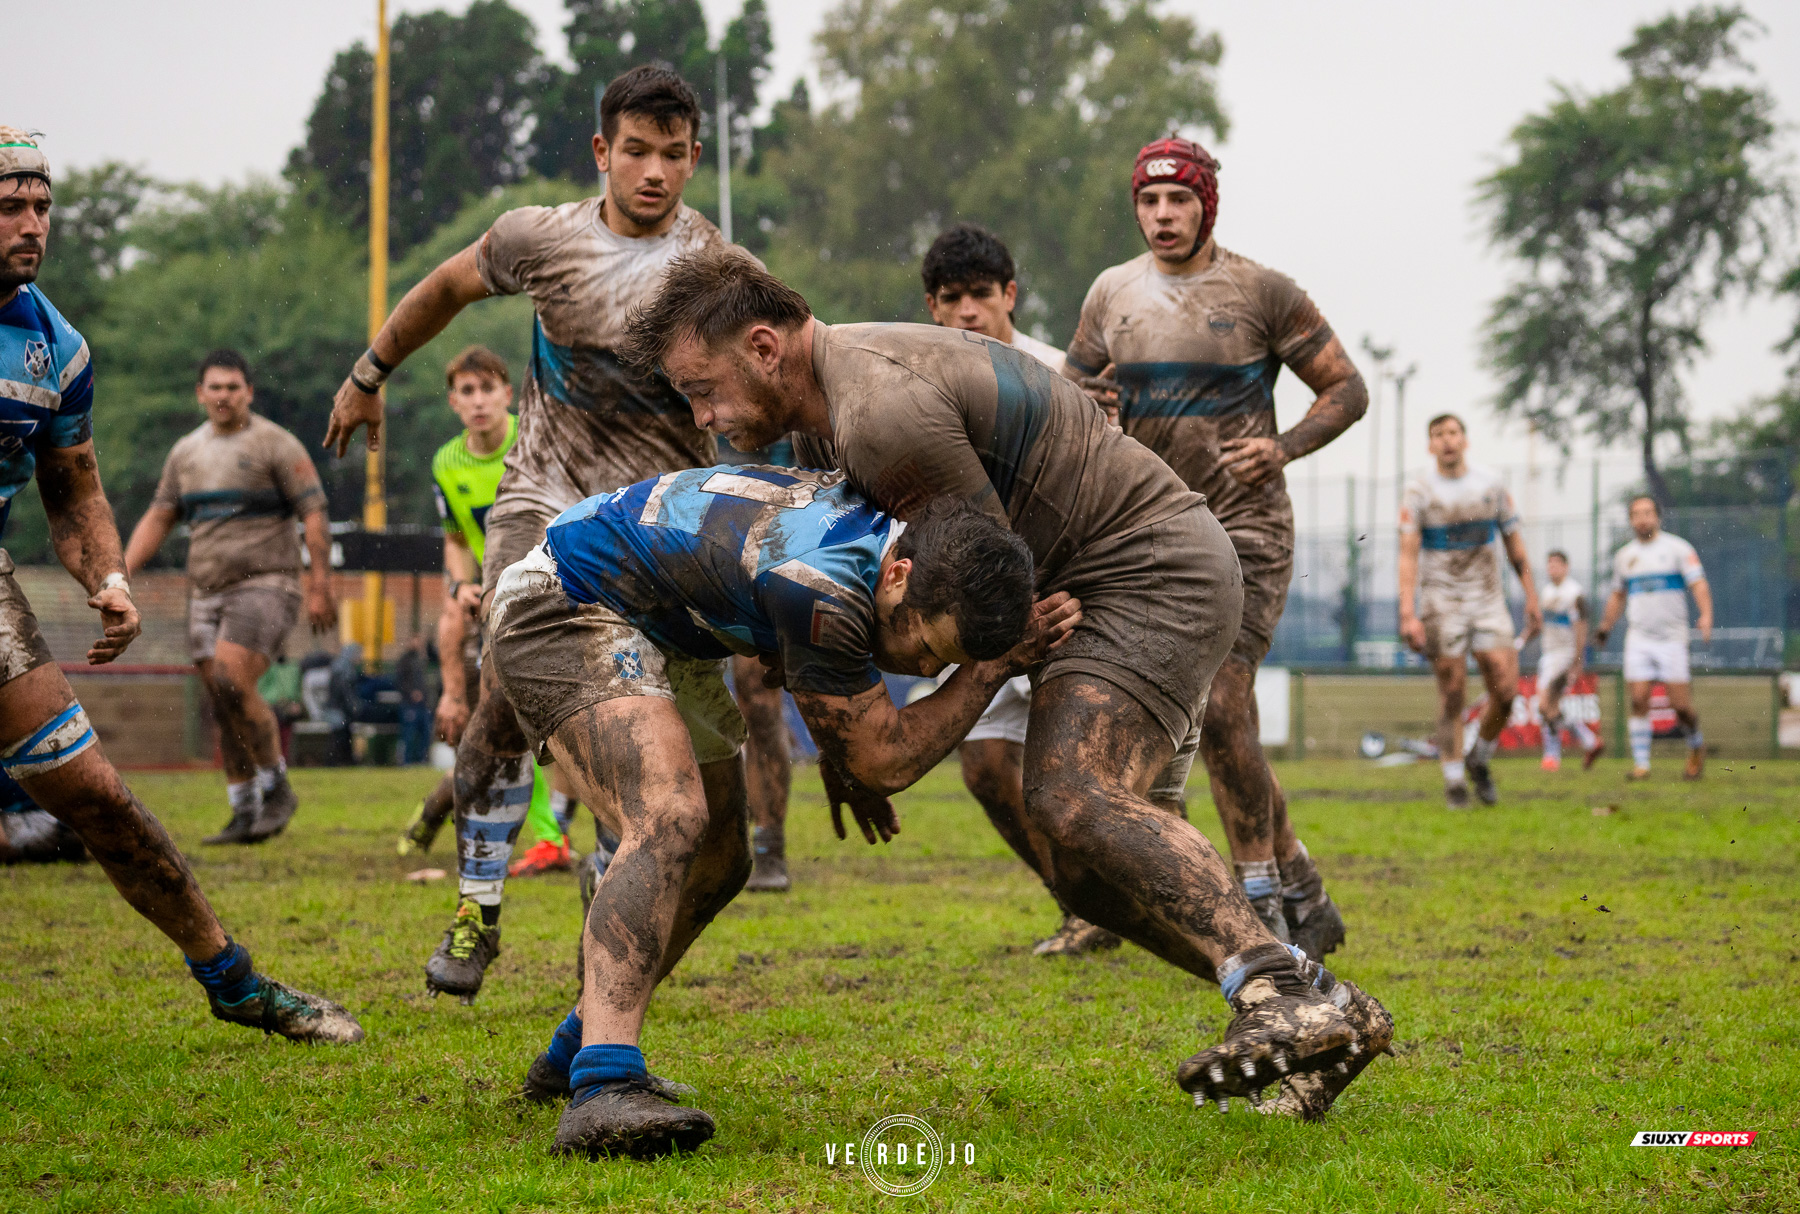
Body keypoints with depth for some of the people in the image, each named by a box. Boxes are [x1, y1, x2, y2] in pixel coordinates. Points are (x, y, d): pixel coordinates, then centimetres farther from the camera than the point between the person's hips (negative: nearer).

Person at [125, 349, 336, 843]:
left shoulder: (275, 445, -3)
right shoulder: (185, 452, 15)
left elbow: (315, 515, -7)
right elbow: (158, 518, 17)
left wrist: (320, 586, -14)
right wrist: (120, 574, 4)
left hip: (264, 584, -6)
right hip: (206, 593, 6)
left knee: (232, 684, -22)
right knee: (223, 709, 4)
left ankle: (277, 789, -7)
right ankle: (245, 816, 11)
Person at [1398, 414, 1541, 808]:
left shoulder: (1491, 485, 7)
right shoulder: (1419, 492, -2)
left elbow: (1514, 544, 14)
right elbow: (1408, 556, -8)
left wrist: (1531, 597, 10)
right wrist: (1408, 614, -18)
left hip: (1488, 599, 2)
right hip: (1441, 602, -2)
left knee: (1505, 690, -8)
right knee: (1452, 695, -3)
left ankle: (1480, 760, 16)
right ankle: (1453, 780, 7)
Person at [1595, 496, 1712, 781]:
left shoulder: (1678, 548, -1)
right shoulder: (1624, 556, 13)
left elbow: (1699, 584, -9)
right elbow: (1617, 596, 26)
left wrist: (1706, 616, -24)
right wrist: (1605, 627, 19)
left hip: (1672, 638, -3)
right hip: (1638, 638, 3)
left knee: (1681, 705, -5)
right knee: (1639, 701, -7)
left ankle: (1696, 746, 22)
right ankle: (1641, 763, -3)